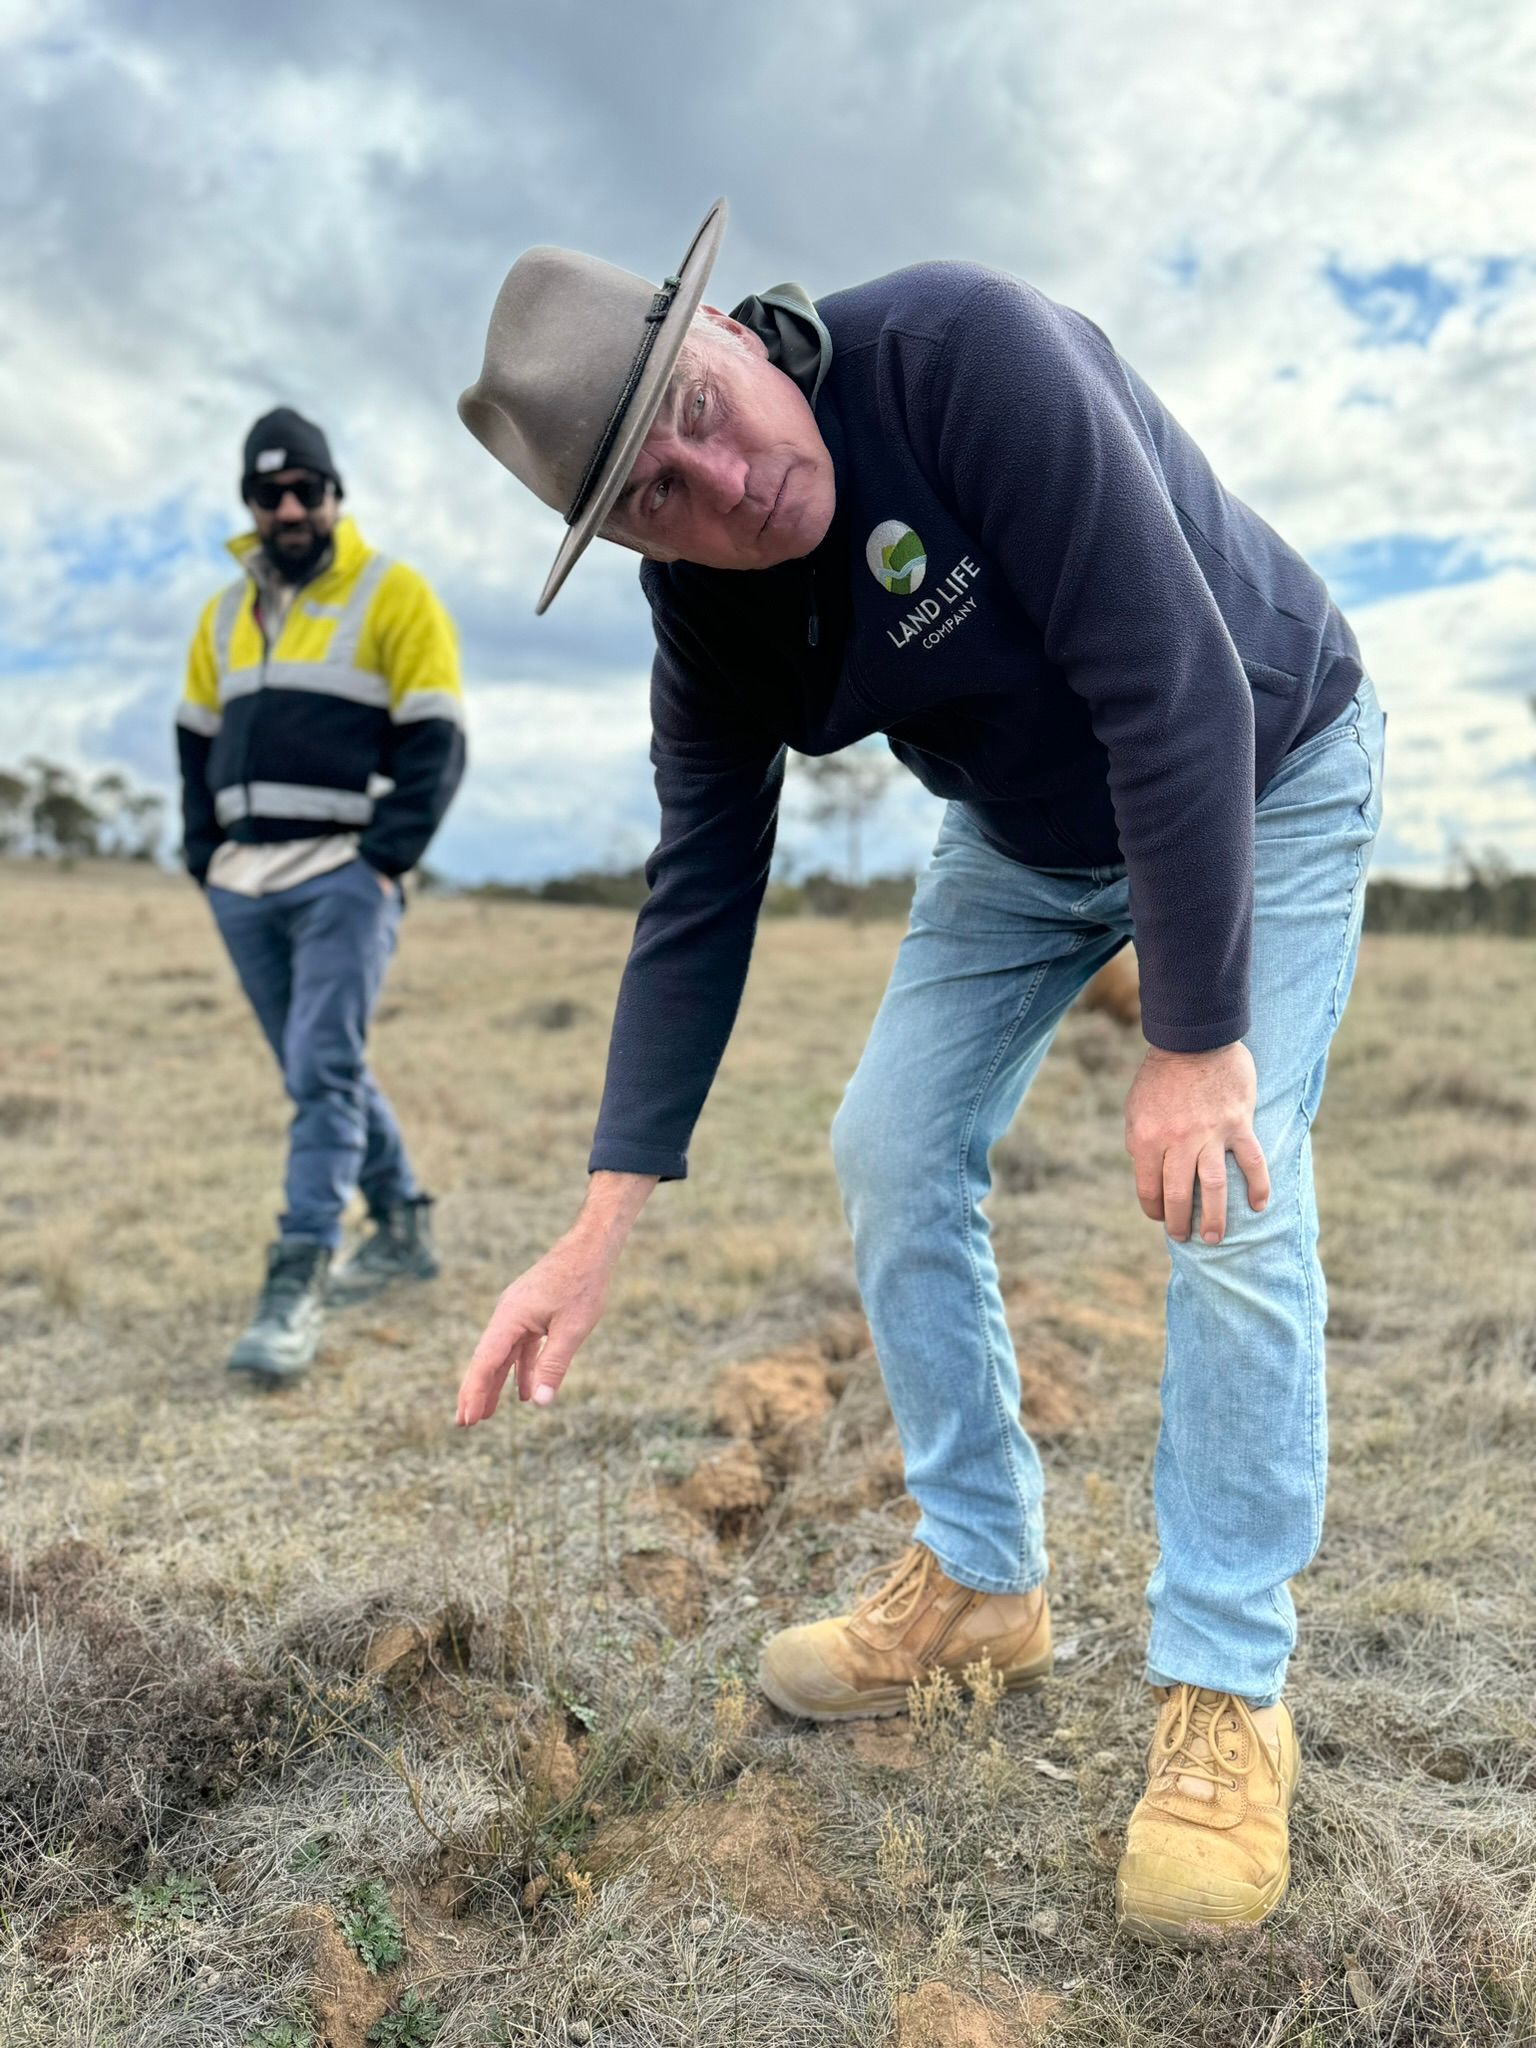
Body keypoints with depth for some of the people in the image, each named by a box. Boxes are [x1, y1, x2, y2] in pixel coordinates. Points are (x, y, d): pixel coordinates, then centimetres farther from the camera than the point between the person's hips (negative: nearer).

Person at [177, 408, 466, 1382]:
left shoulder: (394, 596, -2)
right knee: (326, 1067, 13)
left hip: (346, 875, -6)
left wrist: (383, 861, -15)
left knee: (324, 1072, -13)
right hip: (245, 886, 7)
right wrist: (206, 855, 9)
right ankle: (405, 1229, 27)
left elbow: (437, 744, -8)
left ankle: (295, 1290, -11)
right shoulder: (224, 614, 17)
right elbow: (197, 742, 22)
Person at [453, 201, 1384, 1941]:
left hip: (1262, 782, -5)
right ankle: (980, 1580, 16)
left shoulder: (964, 354, -33)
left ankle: (1225, 1694, 0)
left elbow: (1176, 692, -34)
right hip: (1025, 834, 6)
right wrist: (601, 1226, -16)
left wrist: (1196, 1041, -31)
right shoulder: (708, 618, -14)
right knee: (892, 1154, 0)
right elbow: (698, 898, -12)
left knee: (1229, 1201, -16)